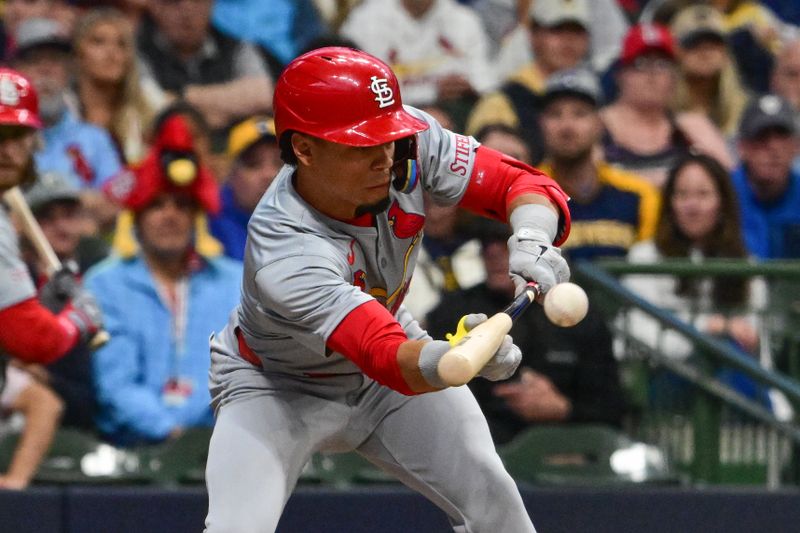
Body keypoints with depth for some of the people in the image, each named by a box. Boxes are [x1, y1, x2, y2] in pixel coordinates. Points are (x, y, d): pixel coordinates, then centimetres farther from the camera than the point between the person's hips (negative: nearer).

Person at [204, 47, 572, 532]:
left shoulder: (409, 142, -26)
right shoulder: (283, 255, -41)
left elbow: (522, 184, -20)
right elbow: (386, 357, -50)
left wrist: (531, 240, -43)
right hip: (279, 387, -5)